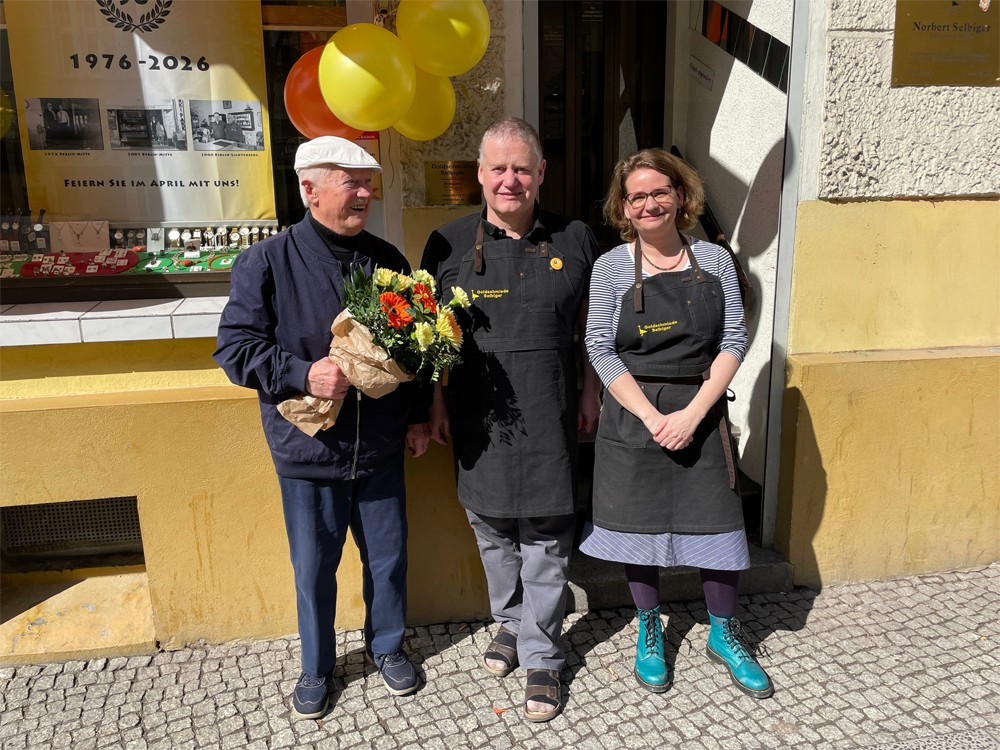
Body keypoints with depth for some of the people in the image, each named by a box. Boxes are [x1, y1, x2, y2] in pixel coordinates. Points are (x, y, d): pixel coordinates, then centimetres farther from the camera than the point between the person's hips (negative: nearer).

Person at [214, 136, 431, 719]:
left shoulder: (387, 260, 3)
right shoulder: (267, 263, -9)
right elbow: (236, 347, -9)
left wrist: (419, 415, 8)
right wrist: (304, 375, -23)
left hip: (381, 449, 3)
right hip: (309, 452, -3)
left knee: (388, 557, 17)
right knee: (315, 568, 13)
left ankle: (387, 645, 43)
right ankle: (317, 667, 38)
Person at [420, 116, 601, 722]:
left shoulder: (575, 240, 2)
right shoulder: (450, 243, 2)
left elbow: (592, 324, 11)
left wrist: (592, 393, 6)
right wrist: (437, 403, 2)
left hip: (549, 421, -1)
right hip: (479, 421, 1)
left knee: (546, 541, 6)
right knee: (492, 533, 16)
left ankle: (541, 656, 24)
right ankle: (511, 623, 41)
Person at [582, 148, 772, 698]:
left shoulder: (714, 260, 1)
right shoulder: (611, 268, -3)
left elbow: (734, 340, -2)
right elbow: (601, 349, -7)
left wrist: (692, 413, -12)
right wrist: (652, 417, -15)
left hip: (701, 413, 1)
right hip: (633, 416, -1)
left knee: (715, 522, 7)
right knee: (639, 524, 10)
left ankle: (723, 635, 31)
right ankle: (649, 634, 32)